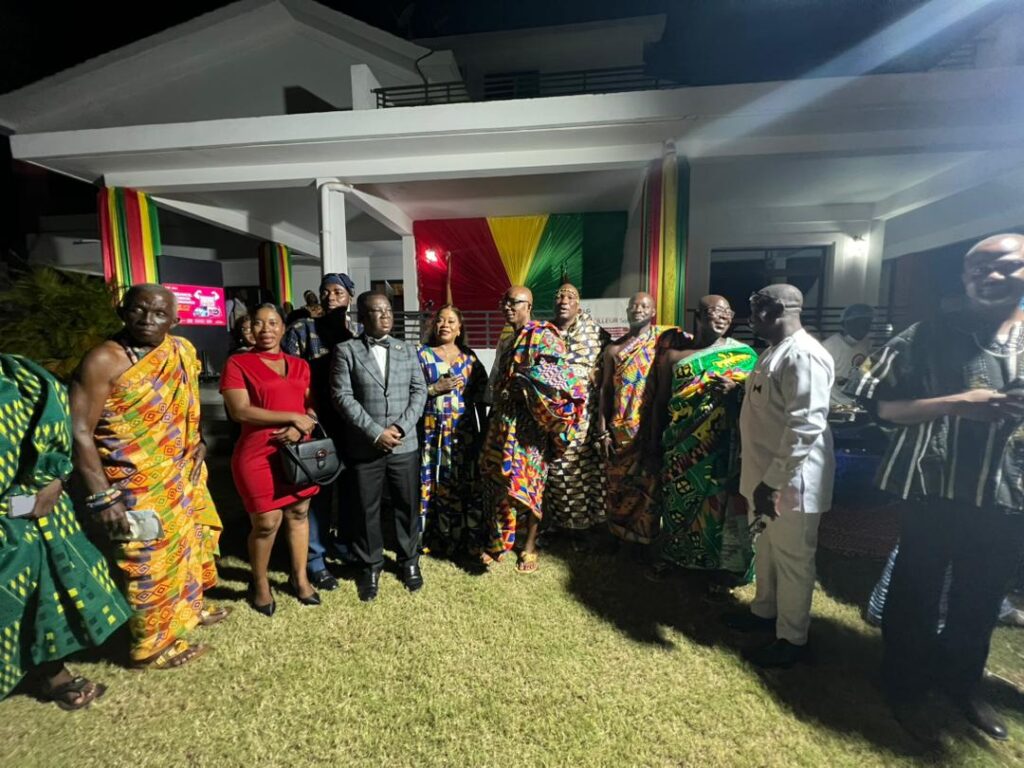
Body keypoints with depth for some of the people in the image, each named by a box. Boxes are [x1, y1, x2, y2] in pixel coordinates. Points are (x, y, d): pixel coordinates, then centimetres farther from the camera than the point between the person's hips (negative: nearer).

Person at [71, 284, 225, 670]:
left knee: (188, 542, 23)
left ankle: (189, 606, 48)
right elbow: (79, 431, -21)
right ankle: (155, 644, 30)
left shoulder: (182, 352, 0)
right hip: (137, 487, -7)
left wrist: (197, 441, 7)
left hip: (182, 475, 7)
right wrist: (102, 496, -23)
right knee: (149, 562, 8)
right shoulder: (104, 360, -20)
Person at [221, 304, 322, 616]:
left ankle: (300, 577, 30)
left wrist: (301, 428, -12)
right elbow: (240, 411, -14)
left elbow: (313, 406, 10)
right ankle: (259, 584, 26)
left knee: (298, 514, 12)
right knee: (266, 523, 1)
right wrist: (293, 417, -15)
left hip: (299, 451, 4)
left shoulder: (300, 365, 11)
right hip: (258, 455, -4)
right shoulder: (237, 363, -3)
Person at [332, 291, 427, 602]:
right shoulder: (346, 350, -1)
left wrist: (402, 427, -12)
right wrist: (376, 433, -15)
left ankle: (409, 561, 31)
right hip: (364, 446, -2)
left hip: (405, 445, 2)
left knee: (408, 506, 11)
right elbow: (343, 396, -9)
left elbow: (419, 391, 2)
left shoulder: (407, 350, 8)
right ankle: (370, 566, 30)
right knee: (366, 510, 10)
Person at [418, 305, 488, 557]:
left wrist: (483, 428, 6)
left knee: (464, 485, 2)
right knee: (430, 484, 2)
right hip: (431, 431, -1)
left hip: (464, 432, 2)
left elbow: (480, 396, 9)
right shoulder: (422, 354, 3)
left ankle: (464, 538, 17)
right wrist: (435, 388, -14)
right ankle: (428, 539, 16)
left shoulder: (469, 356, 9)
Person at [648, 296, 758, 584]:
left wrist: (735, 390, -21)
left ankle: (728, 563, 23)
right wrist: (654, 446, 7)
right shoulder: (674, 354, 5)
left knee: (719, 504, 4)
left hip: (722, 448, -2)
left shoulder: (744, 354, 3)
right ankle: (675, 554, 34)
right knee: (678, 501, 14)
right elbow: (661, 401, 7)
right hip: (680, 448, 2)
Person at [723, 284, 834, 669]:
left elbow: (805, 427, -28)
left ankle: (791, 639, 25)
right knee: (767, 548, 23)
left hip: (791, 480, -10)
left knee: (793, 559, 7)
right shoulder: (776, 350, 12)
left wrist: (773, 481, -26)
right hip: (767, 475, 10)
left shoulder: (803, 355, -22)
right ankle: (764, 611, 42)